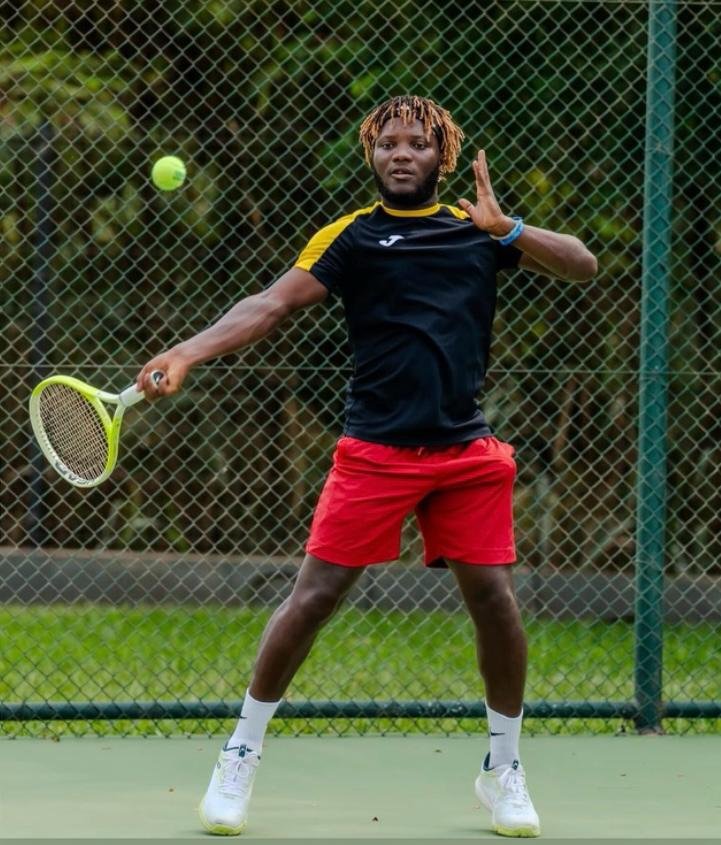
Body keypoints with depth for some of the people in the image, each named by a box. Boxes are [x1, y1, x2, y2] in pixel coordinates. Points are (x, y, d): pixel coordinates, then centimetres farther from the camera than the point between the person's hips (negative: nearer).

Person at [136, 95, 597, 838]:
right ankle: (240, 756, 8)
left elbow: (582, 266, 5)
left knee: (493, 597, -2)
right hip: (376, 452, -2)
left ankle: (503, 770, 16)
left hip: (466, 454, 3)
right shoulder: (352, 236, 1)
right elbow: (272, 304, -9)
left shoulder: (477, 228, 11)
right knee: (314, 595, -6)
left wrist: (508, 230, -13)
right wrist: (187, 353, -23)